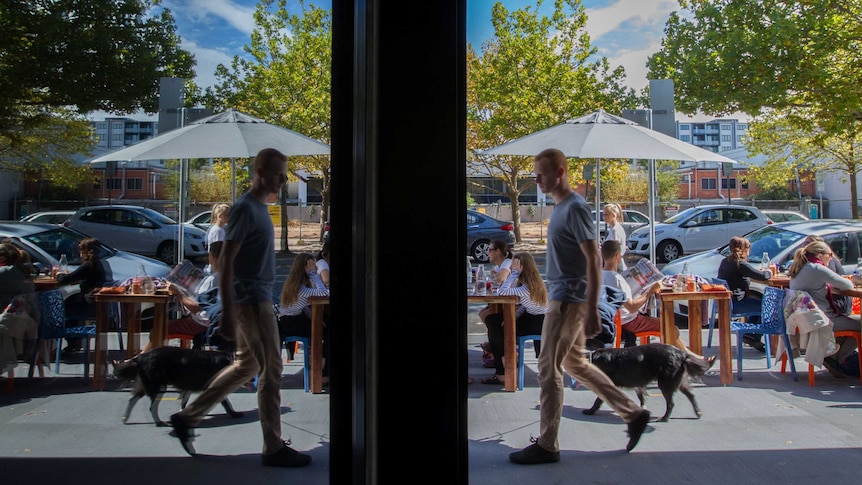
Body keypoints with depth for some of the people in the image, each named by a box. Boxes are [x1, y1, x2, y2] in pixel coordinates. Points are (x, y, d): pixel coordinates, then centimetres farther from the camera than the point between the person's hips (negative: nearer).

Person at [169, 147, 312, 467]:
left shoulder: (259, 208, 14)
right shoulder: (245, 208, -16)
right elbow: (225, 262, -20)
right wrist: (227, 315, -23)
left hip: (255, 300, 10)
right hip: (252, 301, -10)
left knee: (246, 366, 18)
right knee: (271, 372, -2)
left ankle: (187, 417, 24)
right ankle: (273, 449, 8)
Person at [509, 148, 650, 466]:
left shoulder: (575, 208, -17)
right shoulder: (560, 206, 12)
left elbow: (594, 259, -21)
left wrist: (591, 311, -24)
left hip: (569, 300, -10)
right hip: (561, 297, 10)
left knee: (548, 369, -3)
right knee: (574, 364, 17)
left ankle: (547, 445, 8)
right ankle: (633, 414, 25)